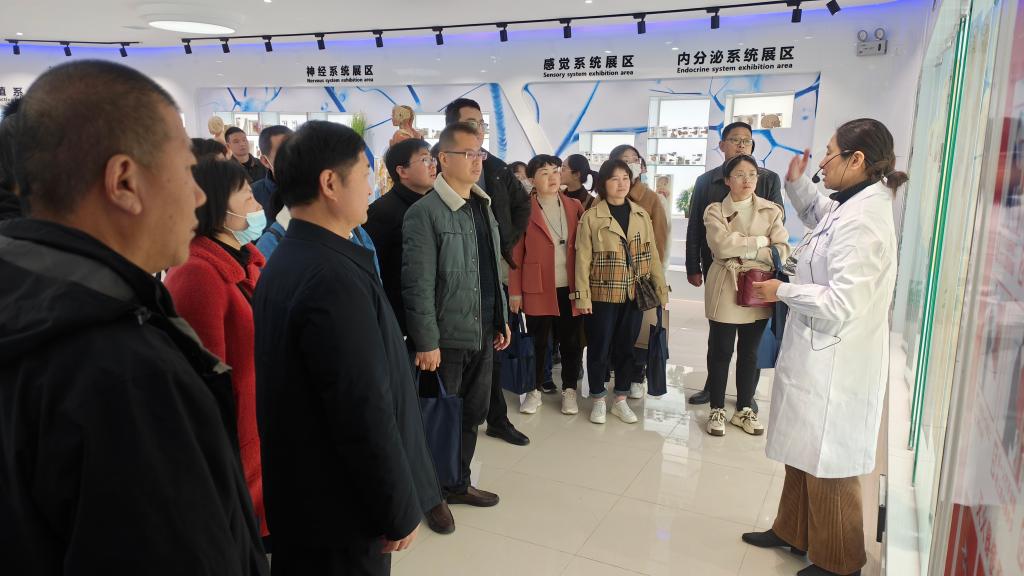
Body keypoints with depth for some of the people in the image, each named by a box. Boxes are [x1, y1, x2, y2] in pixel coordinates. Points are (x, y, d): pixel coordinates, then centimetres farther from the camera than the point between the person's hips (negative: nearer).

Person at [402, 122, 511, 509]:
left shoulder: (483, 207, 10)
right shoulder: (425, 212, -14)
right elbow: (418, 284, -17)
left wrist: (501, 320, 15)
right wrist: (426, 342, -18)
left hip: (482, 334, 7)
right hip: (446, 337, -7)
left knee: (473, 414, 17)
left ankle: (459, 483, 35)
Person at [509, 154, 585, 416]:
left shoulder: (575, 206, 6)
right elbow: (516, 253, -3)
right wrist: (515, 291, -5)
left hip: (571, 287, 3)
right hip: (538, 288, -2)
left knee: (571, 341, 10)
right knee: (537, 342, 9)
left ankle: (569, 390, 26)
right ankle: (535, 390, 24)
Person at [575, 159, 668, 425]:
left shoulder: (641, 215, 6)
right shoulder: (591, 216, -5)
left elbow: (653, 254, 8)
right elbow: (583, 259, -7)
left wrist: (661, 288, 4)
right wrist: (583, 296, -11)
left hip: (634, 294, 3)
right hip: (603, 294, -3)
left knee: (626, 346, 11)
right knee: (599, 348, 5)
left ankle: (620, 400, 25)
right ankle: (598, 400, 21)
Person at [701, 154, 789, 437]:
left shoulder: (771, 211, 5)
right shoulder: (715, 211, -1)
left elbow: (782, 251, -6)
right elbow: (722, 245, -18)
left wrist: (743, 257, -15)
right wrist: (762, 242, -10)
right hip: (725, 290, -2)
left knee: (749, 352, 13)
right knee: (721, 351, 5)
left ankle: (744, 409, 26)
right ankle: (717, 409, 18)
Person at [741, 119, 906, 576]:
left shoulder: (862, 222, -25)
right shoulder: (851, 206, 5)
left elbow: (840, 304, -28)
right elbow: (820, 217, 29)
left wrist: (781, 291, -14)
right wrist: (796, 184, 13)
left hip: (833, 365, -10)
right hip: (816, 356, 10)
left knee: (827, 467, 9)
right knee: (803, 454, 23)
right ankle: (794, 531, 41)